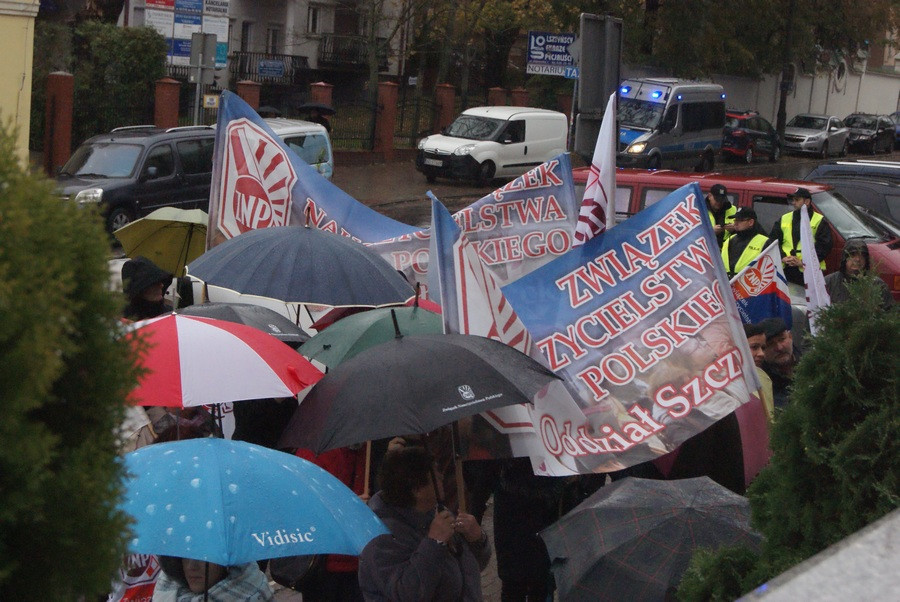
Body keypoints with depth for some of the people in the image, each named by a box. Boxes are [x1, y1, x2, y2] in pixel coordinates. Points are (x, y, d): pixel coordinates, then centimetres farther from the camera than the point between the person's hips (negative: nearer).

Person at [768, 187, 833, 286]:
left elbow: (824, 246, -5)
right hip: (784, 270, 4)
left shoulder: (819, 221, 5)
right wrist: (783, 258, -7)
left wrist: (803, 262, -15)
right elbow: (773, 242, 13)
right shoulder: (784, 219, 19)